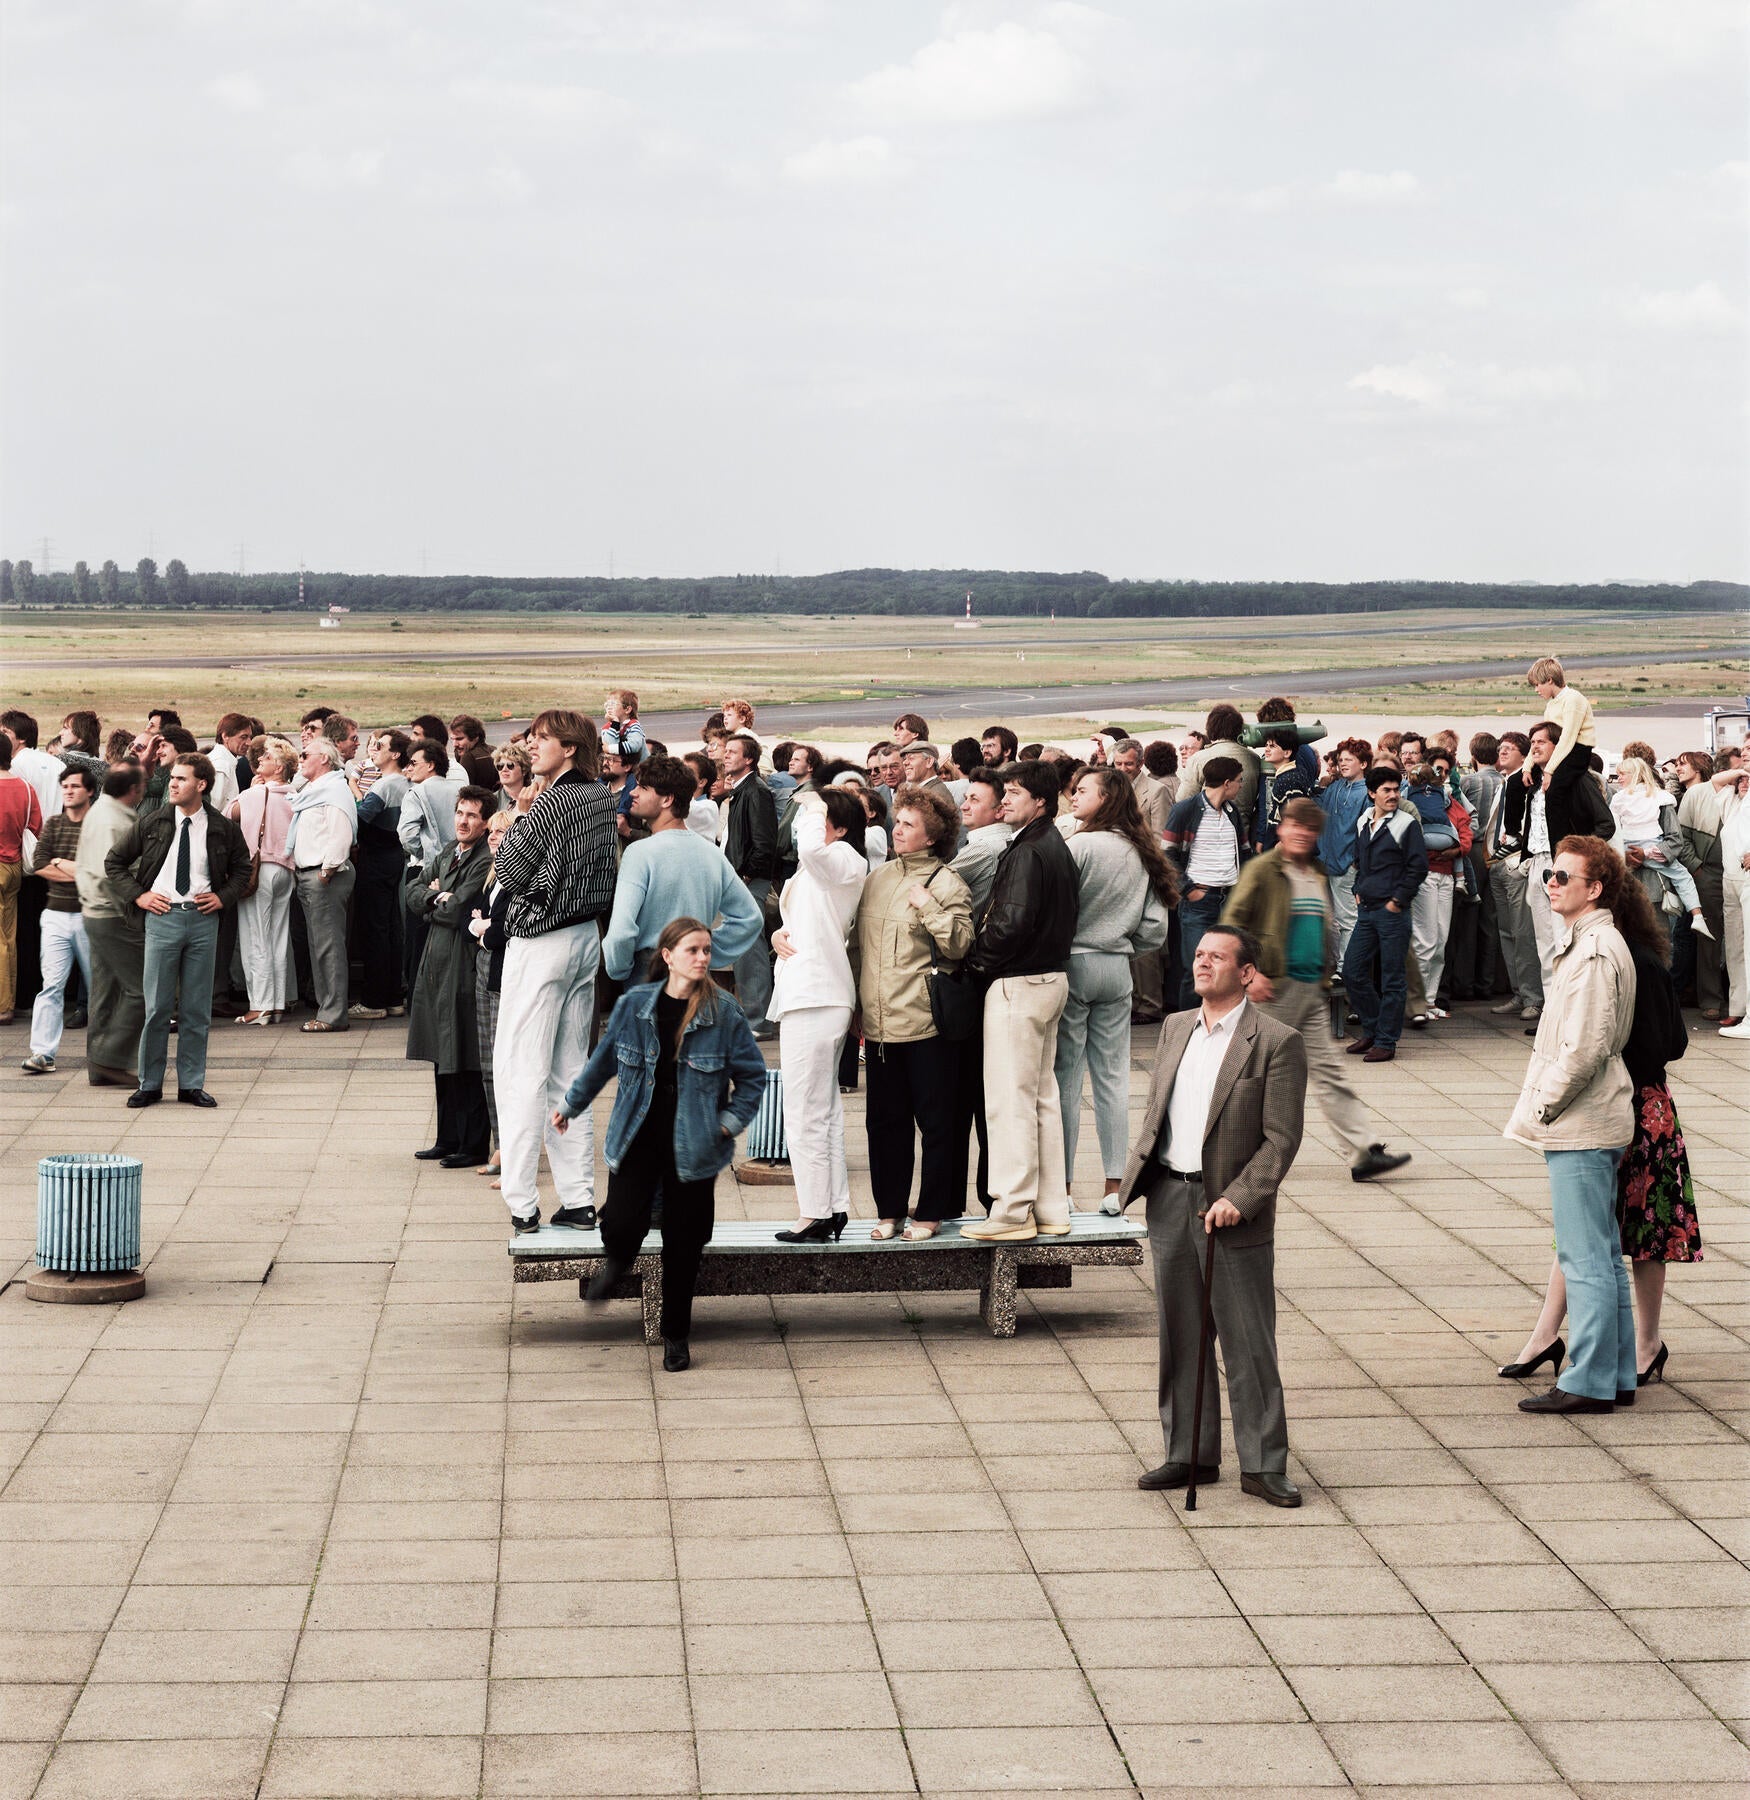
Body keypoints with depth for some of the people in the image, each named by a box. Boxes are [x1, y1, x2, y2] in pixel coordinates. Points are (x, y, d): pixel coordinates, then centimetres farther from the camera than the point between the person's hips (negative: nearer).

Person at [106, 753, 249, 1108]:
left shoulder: (222, 828, 3)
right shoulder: (151, 824, 1)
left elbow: (242, 867, 19)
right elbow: (113, 861, 11)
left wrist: (223, 897, 4)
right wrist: (138, 895, 1)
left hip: (203, 919, 1)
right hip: (162, 916, -1)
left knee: (197, 1008, 5)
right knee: (156, 1006, 1)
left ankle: (191, 1085, 13)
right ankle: (149, 1085, 9)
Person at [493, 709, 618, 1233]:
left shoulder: (553, 802, -17)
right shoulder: (601, 798, 9)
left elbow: (509, 871, -12)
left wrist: (519, 815, -1)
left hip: (541, 942, -9)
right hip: (587, 935, 9)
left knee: (520, 1071, -4)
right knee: (568, 1071, 13)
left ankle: (521, 1204, -5)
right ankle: (578, 1198, 14)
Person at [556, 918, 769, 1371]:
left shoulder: (724, 1013, -6)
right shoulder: (634, 1005, -2)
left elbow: (753, 1076, 3)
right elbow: (603, 1060, 14)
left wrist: (730, 1122, -8)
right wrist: (570, 1105, 23)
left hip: (692, 1144, -1)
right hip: (637, 1137, 1)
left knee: (683, 1244, 5)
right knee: (622, 1224, -15)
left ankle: (676, 1335, 24)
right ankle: (618, 1262, 24)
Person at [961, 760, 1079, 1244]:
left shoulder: (1027, 852, -17)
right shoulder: (1056, 848, 13)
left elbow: (1012, 922, -24)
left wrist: (976, 962, -9)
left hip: (1018, 984, -10)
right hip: (1051, 977, 10)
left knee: (1009, 1099, -5)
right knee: (1042, 1096, 14)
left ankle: (1012, 1213, -2)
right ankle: (1050, 1211, 18)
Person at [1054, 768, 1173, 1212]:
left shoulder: (1080, 845, -15)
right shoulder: (1141, 852, 5)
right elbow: (1155, 926, 7)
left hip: (1073, 963, -6)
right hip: (1117, 969, 6)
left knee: (1065, 1076, 1)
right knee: (1113, 1077, 9)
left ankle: (1062, 1186, 5)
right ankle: (1114, 1186, 9)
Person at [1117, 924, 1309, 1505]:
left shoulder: (1276, 1042, -8)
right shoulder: (1174, 1028, 13)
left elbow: (1282, 1138, -11)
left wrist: (1237, 1199, -19)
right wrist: (1134, 1174, 6)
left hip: (1232, 1212, -6)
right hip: (1168, 1200, 6)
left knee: (1248, 1345, -1)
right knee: (1180, 1336, 12)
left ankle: (1262, 1466, 6)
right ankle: (1189, 1454, 22)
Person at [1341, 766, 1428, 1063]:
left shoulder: (1407, 823, -7)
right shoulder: (1362, 823, 12)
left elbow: (1419, 867, -9)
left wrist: (1398, 900, -11)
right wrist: (1359, 891, 14)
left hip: (1393, 911, -7)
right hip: (1366, 910, 7)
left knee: (1392, 978, -2)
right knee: (1352, 972, 7)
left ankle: (1386, 1042, 4)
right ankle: (1372, 1030, 22)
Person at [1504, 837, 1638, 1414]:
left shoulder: (1594, 953, -18)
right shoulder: (1585, 943, 15)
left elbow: (1585, 1049, -23)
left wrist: (1542, 1108, -13)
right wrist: (1543, 1106, 17)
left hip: (1580, 1126, -11)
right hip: (1593, 1123, 11)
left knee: (1585, 1258, -5)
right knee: (1604, 1254, 15)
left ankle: (1590, 1381, -1)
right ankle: (1617, 1376, 21)